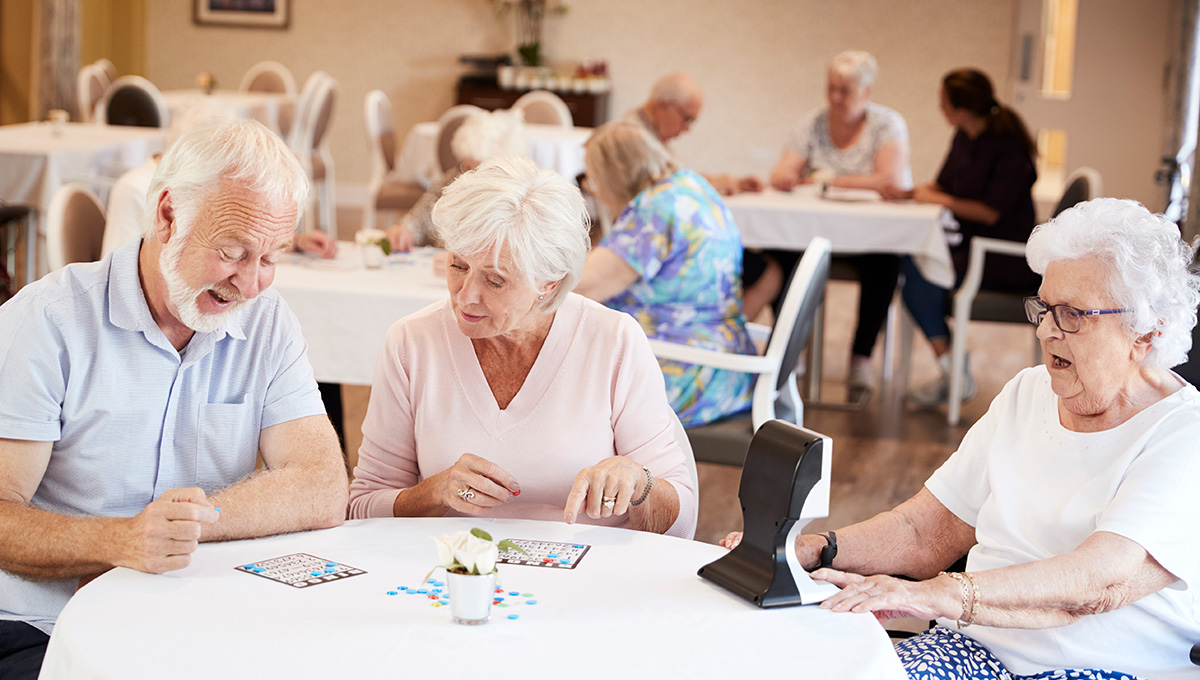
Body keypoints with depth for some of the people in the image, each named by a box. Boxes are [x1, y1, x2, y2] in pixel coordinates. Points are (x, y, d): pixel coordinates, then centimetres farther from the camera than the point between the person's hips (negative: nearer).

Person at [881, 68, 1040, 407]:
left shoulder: (1008, 147, -18)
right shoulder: (964, 138, 8)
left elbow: (991, 211, -22)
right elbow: (943, 185, 19)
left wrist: (937, 199, -13)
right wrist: (907, 193, 0)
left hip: (1007, 263, -8)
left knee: (919, 274, -22)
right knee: (908, 260, -12)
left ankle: (955, 376, -12)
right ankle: (952, 371, -10)